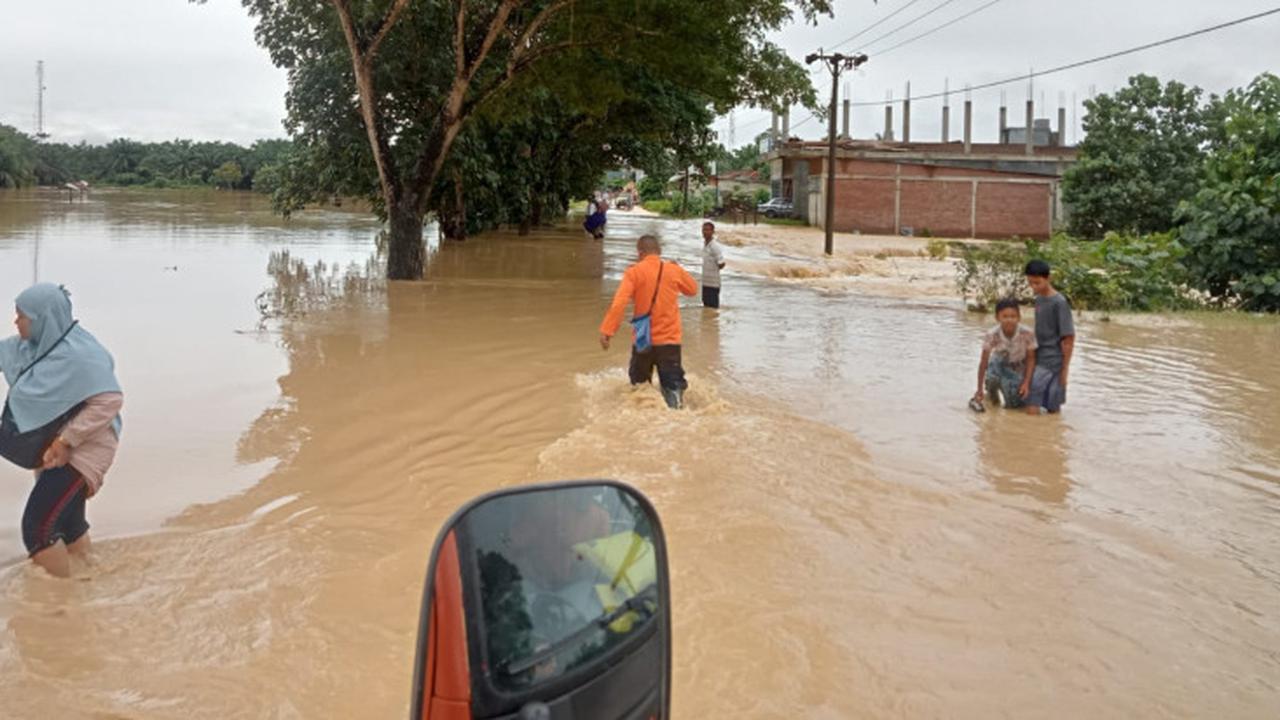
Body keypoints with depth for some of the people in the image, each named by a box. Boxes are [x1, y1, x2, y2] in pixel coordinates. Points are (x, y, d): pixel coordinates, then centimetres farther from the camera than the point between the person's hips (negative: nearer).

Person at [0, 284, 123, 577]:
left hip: (81, 450, -9)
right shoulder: (29, 346, 2)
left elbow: (110, 400, -26)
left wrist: (67, 440, -25)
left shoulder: (78, 354, -24)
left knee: (37, 526, -13)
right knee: (65, 522, 22)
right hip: (53, 449, 9)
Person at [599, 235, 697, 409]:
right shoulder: (674, 270, 1)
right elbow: (693, 289, 21)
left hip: (643, 340, -1)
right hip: (670, 340, 1)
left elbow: (619, 303, -18)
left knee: (639, 384, 20)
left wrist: (606, 330, -19)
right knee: (673, 384, 1)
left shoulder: (634, 272, -6)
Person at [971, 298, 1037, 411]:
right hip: (1000, 365, 0)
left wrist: (1026, 383, -19)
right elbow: (983, 363, -21)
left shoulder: (1027, 333, -28)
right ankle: (991, 392, 1)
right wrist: (979, 390, -19)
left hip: (1019, 369, 0)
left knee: (1015, 404, -12)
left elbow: (1031, 358, -14)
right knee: (992, 377, -35)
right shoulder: (992, 335, -28)